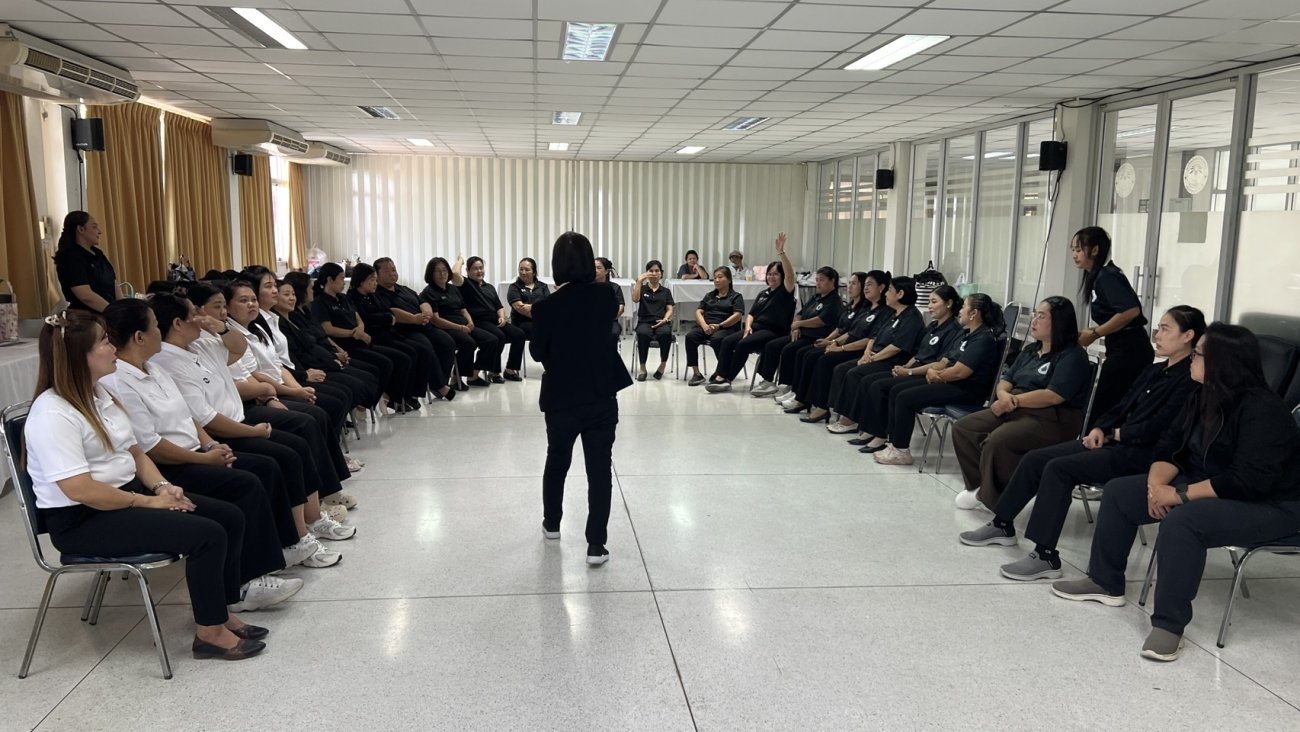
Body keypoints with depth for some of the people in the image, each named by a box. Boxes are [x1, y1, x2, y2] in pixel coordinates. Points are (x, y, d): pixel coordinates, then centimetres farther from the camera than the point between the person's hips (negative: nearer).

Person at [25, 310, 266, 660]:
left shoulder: (98, 393, 9)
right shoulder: (52, 414, -21)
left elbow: (134, 451, 15)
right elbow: (80, 490, -26)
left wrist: (162, 486, -3)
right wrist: (147, 502, -17)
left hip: (126, 494, 9)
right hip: (82, 520, -9)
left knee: (230, 518, -3)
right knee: (207, 535, -23)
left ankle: (220, 613, 7)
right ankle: (209, 633, -7)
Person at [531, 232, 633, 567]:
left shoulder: (546, 306, -13)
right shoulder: (605, 296, -7)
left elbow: (537, 353, -2)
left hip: (561, 398, 0)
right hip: (602, 396, 1)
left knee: (557, 461, 22)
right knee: (600, 468, 5)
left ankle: (551, 524, 40)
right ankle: (596, 545, 4)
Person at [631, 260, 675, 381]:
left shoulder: (666, 291, 20)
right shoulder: (642, 289, 17)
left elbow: (670, 309, 10)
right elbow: (635, 299, -5)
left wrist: (665, 319, -11)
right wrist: (639, 281, -7)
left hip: (661, 322, 1)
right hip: (645, 322, -1)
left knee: (666, 333, -37)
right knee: (642, 333, -38)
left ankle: (663, 364, -16)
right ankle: (642, 367, -24)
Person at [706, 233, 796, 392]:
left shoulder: (785, 292, 0)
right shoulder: (763, 294, 23)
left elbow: (790, 274, -20)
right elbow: (751, 314, 21)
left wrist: (781, 252, -31)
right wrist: (748, 326, -3)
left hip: (773, 331, -7)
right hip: (756, 327, 7)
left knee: (743, 344, -29)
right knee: (727, 341, -16)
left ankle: (727, 379, -20)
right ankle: (720, 376, -26)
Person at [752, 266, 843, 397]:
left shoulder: (835, 302, -7)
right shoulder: (816, 299, 22)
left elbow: (821, 320, -19)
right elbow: (800, 314, 20)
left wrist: (799, 323, -8)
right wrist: (796, 327, -2)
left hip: (816, 339, -9)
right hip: (802, 334, 9)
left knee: (788, 350, -29)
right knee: (771, 345, -5)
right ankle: (767, 381, -5)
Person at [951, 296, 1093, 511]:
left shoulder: (1073, 356, -7)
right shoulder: (1029, 351, 20)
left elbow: (1054, 396, -20)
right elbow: (1006, 379, 17)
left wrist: (1015, 400, -16)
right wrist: (1003, 394, -8)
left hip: (1052, 419, -9)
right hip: (1015, 411, 9)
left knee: (997, 441, -34)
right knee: (963, 428, -7)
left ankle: (997, 501, -16)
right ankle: (979, 486, -2)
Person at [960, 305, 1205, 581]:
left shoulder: (1190, 379, -12)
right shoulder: (1154, 371, 17)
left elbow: (1158, 428, -20)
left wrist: (1118, 433, -6)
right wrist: (1099, 428, 1)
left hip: (1140, 454, -9)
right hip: (1115, 441, 9)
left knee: (1058, 468, -26)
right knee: (1035, 458, 0)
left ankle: (1046, 556, -24)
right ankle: (1002, 525, 12)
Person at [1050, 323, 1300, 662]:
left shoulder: (1262, 410, -24)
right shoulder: (1204, 398, 3)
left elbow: (1248, 480, -31)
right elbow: (1171, 447, 4)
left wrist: (1182, 495, -29)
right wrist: (1157, 482, -16)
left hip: (1267, 504, -10)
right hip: (1206, 488, 10)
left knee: (1181, 521, -37)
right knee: (1119, 491, 2)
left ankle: (1169, 625, -27)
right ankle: (1105, 583, 12)